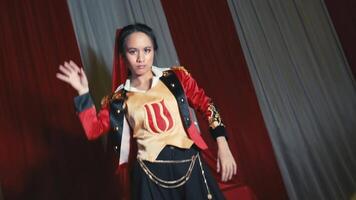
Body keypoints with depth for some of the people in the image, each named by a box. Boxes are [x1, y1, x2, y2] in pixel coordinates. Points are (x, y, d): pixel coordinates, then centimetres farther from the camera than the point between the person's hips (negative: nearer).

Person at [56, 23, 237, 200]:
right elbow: (94, 130, 1)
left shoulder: (176, 77, 3)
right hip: (151, 175, 0)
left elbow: (205, 105, 5)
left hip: (189, 165, 1)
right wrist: (83, 92, -5)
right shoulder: (119, 99, 5)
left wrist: (223, 146, -2)